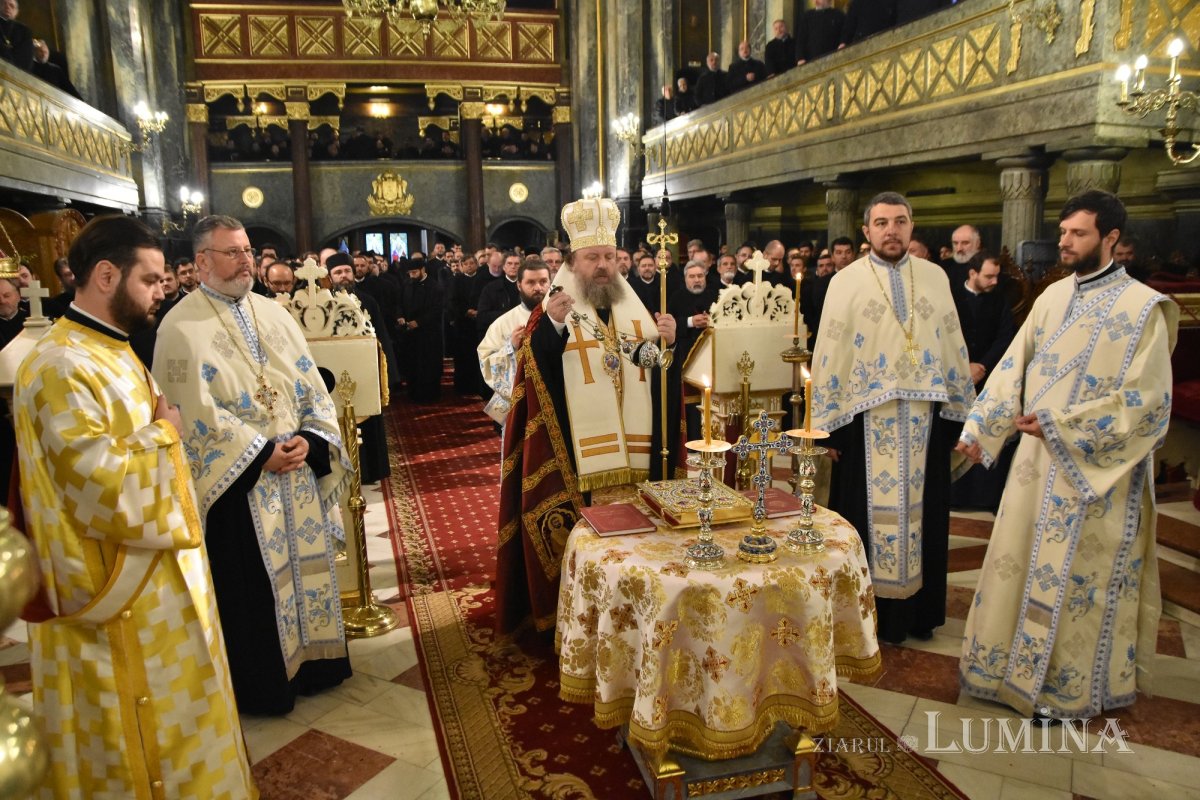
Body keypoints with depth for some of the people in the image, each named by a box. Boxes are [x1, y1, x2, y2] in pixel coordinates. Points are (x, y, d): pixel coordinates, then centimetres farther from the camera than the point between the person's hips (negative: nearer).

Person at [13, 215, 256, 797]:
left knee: (176, 718, 23)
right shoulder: (61, 367, -22)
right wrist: (162, 431, -14)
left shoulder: (111, 351, 9)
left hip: (158, 576, 10)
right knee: (141, 748, 9)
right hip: (119, 596, -9)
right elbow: (100, 488, -27)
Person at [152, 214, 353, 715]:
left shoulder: (273, 314, 9)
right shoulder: (183, 327, -9)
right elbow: (195, 413, -15)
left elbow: (309, 384, 6)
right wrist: (261, 453, -17)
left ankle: (307, 662, 32)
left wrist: (308, 439, -10)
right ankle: (260, 682, 22)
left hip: (297, 470, 6)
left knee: (304, 566, 15)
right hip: (237, 480, -5)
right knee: (249, 585, 5)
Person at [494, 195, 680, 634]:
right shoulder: (551, 310, -2)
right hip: (575, 455, -4)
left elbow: (659, 373, 12)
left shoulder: (634, 310, 11)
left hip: (634, 451, 5)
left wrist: (667, 343, -7)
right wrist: (552, 325, -32)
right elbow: (535, 372, -17)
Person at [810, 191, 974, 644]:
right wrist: (826, 427, -6)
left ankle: (918, 613, 26)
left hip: (925, 418, 3)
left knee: (922, 514, 11)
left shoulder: (935, 278, 7)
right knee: (870, 516, 5)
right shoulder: (845, 282, 0)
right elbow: (828, 357, -3)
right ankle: (869, 614, 20)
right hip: (867, 420, -2)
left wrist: (959, 416, 5)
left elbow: (953, 347, 8)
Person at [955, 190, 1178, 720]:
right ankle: (1013, 663, 31)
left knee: (1079, 576, 6)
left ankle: (1069, 687, 25)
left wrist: (1060, 424, -18)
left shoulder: (1143, 308, -12)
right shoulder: (1052, 297, 6)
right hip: (1039, 458, 6)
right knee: (1019, 560, 13)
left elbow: (1145, 401, -16)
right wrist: (979, 427, -3)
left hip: (1099, 468, -5)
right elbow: (1013, 368, 5)